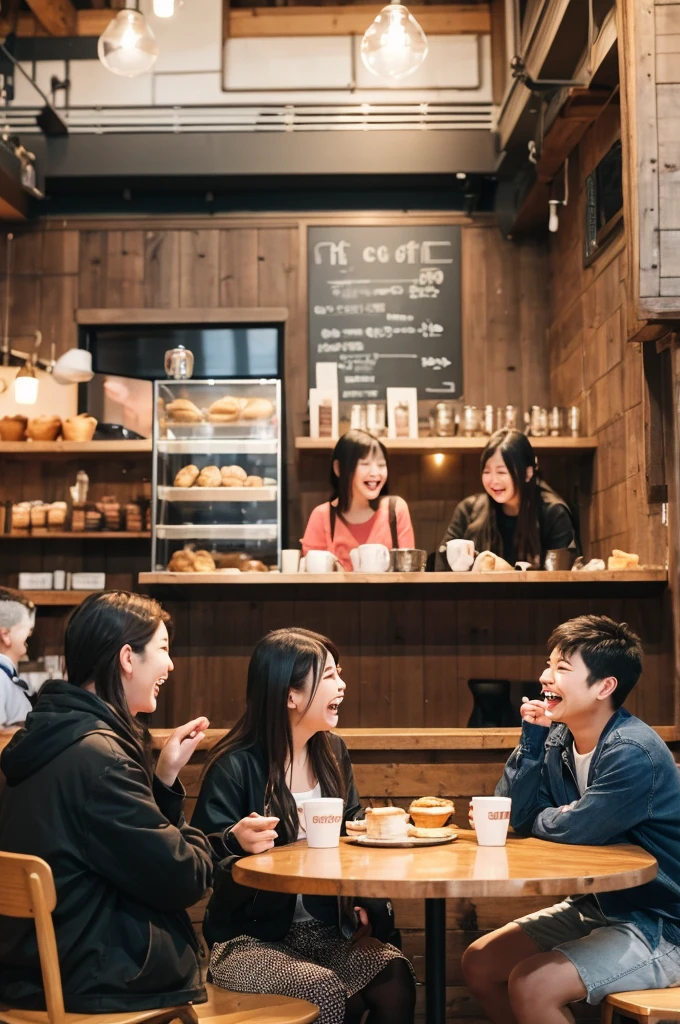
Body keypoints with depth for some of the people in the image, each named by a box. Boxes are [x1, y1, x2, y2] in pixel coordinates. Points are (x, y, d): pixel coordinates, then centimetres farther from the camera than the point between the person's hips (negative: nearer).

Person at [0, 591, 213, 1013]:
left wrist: (165, 775, 1)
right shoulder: (96, 757, -24)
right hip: (100, 984, -9)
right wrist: (202, 844, 0)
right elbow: (181, 878, -20)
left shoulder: (58, 740, 6)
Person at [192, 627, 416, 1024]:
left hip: (329, 931, 5)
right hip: (251, 938, -5)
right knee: (324, 991, -31)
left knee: (394, 975, -21)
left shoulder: (332, 752, 6)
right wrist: (235, 842, -34)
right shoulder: (236, 766, -14)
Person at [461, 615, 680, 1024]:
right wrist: (533, 737, -13)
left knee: (530, 986, -24)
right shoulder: (559, 740, -1)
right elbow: (511, 815, -5)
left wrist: (535, 818, -4)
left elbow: (573, 830, -25)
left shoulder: (633, 753, -25)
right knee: (479, 964, 6)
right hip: (595, 906, 8)